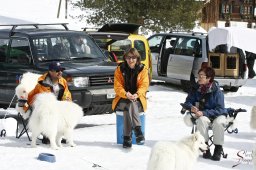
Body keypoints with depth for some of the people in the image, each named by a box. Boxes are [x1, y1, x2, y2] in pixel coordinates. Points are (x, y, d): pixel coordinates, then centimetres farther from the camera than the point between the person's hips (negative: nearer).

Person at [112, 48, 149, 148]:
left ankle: (127, 136, -45)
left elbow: (144, 85, -4)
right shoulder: (120, 69, 4)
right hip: (122, 100, 0)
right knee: (128, 106, -36)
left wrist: (137, 94, -26)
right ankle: (138, 130, -44)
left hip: (138, 99, 0)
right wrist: (126, 94, -25)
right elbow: (117, 86, -3)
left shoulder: (142, 69, 6)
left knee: (130, 105, -35)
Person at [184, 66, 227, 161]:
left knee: (218, 123, -36)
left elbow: (220, 109, -21)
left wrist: (204, 113, -31)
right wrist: (191, 107, -20)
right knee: (201, 121, -32)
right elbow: (188, 101, 5)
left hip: (218, 115, -3)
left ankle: (218, 149, -21)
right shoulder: (196, 89, -3)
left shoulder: (216, 91, -17)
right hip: (202, 115, 3)